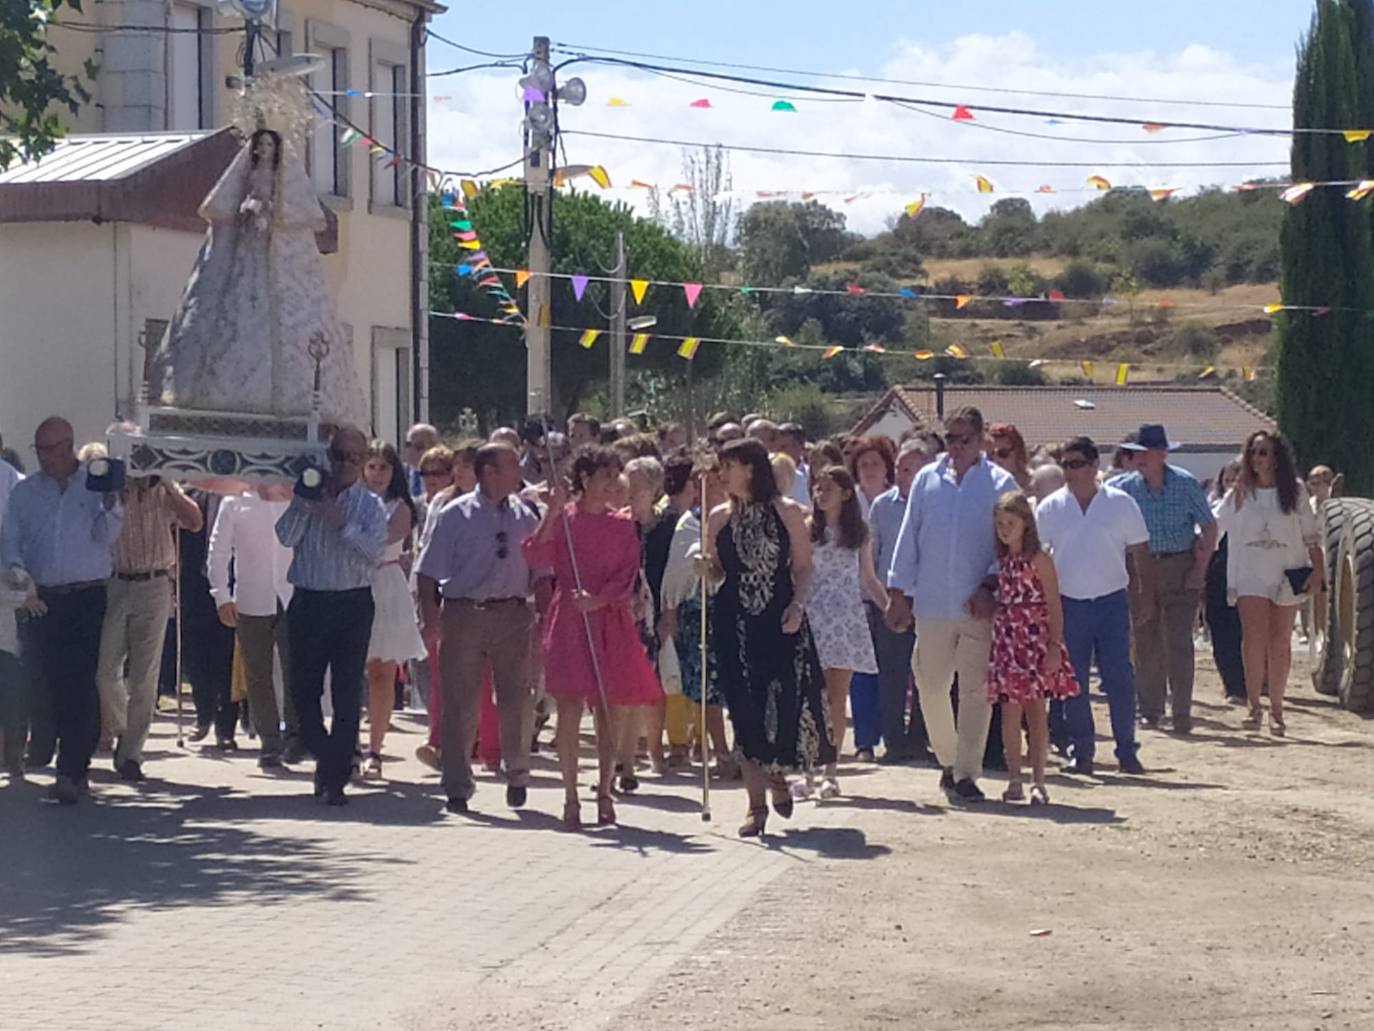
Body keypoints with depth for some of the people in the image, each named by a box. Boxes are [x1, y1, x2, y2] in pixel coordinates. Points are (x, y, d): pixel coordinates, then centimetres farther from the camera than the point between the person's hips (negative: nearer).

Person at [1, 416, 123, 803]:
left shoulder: (96, 484, 5)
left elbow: (107, 537, -3)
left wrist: (110, 503, -20)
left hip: (87, 598, -3)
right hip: (43, 598, 3)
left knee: (79, 684, -8)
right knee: (46, 680, 4)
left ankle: (71, 771, -8)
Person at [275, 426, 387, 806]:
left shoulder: (371, 505, 5)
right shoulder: (308, 496, 9)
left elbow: (373, 551, -10)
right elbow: (286, 537, -5)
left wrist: (341, 523, -18)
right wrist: (304, 501, -13)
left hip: (352, 604, -2)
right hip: (308, 601, 2)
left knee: (347, 694, -4)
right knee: (304, 688, 8)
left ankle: (335, 778, 0)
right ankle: (325, 758, 27)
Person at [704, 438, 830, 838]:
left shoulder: (786, 513, 1)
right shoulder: (719, 517, 8)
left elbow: (804, 567, 2)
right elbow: (716, 571, 14)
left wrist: (797, 604, -13)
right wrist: (706, 566, -8)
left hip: (781, 623, -2)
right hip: (735, 624, 2)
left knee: (787, 703, -6)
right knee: (746, 714, -1)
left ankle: (778, 775, 25)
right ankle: (757, 804, 6)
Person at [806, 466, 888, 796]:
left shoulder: (860, 532, 10)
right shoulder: (808, 529, 5)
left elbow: (868, 579, 15)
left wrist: (889, 605, 5)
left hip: (847, 619, 1)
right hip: (814, 617, -1)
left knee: (838, 698, 0)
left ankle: (830, 771, 4)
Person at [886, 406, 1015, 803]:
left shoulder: (1000, 483, 2)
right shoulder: (927, 480, 8)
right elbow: (908, 537, 10)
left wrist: (990, 586, -10)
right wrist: (899, 593, 7)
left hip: (979, 605, -2)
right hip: (931, 603, 2)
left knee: (976, 689, -2)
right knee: (930, 685, 7)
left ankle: (966, 772, 5)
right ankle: (948, 759, 25)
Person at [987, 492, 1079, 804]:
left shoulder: (1039, 560, -5)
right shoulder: (1000, 561, 10)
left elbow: (1054, 606, -7)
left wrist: (1054, 646, -13)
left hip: (1035, 637, -4)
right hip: (1006, 639, 4)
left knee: (1036, 711, 0)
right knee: (1010, 711, 1)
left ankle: (1038, 781, 5)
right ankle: (1014, 780, 5)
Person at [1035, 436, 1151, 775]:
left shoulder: (1121, 503, 2)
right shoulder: (1050, 508, 3)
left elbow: (1140, 551, 7)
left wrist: (1145, 593, 1)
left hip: (1111, 603, -1)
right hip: (1068, 604, 1)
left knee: (1119, 678, -4)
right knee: (1073, 683, 5)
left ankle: (1127, 750, 4)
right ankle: (1081, 750, 14)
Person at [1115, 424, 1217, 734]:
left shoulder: (1185, 484, -4)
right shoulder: (1124, 488, -1)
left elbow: (1209, 527, 1)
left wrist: (1200, 568, -6)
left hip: (1180, 567, -2)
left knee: (1179, 641, -6)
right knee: (1145, 641, 6)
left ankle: (1182, 713, -2)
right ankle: (1150, 709, 16)